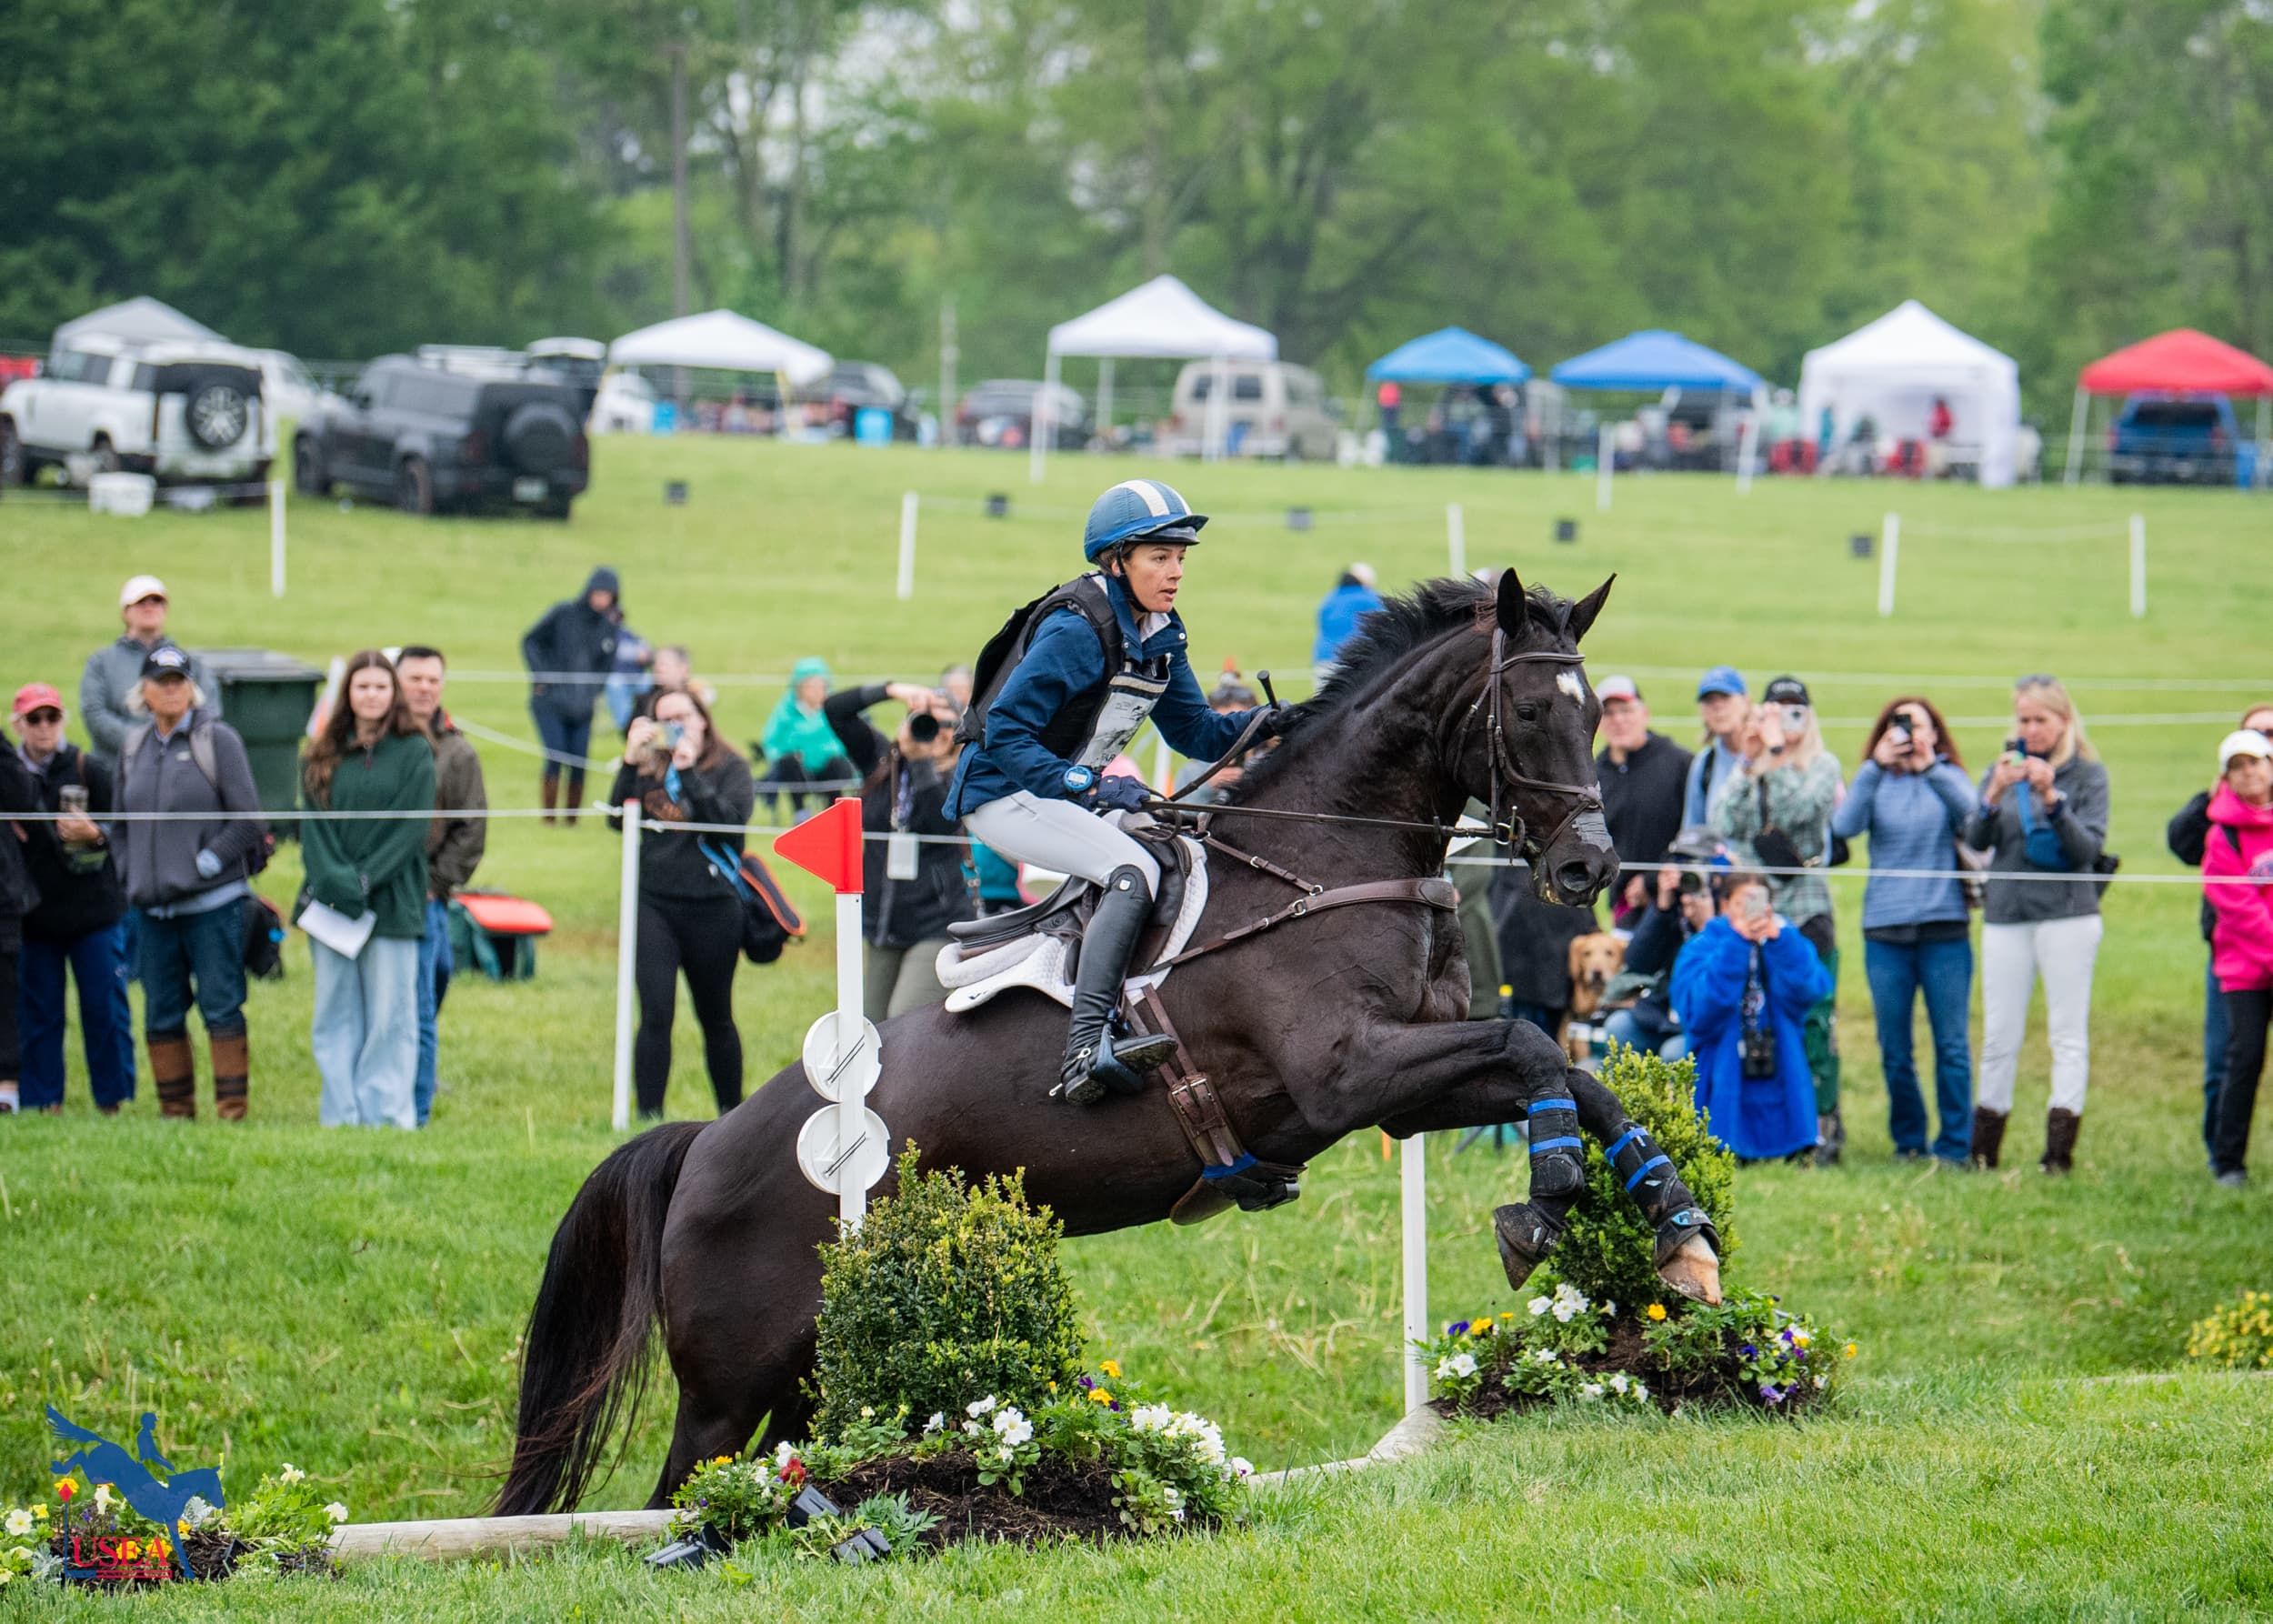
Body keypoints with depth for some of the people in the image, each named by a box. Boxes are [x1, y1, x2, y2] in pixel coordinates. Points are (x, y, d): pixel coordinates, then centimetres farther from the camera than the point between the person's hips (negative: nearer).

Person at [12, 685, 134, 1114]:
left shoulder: (90, 771, 0)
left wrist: (95, 834, -19)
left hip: (95, 913, -1)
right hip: (34, 914, 1)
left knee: (105, 1009, 0)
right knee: (38, 1012, 4)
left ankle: (112, 1098, 9)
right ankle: (43, 1101, 11)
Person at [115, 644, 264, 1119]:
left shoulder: (218, 740, -3)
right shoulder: (133, 746, 12)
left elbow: (246, 819, -6)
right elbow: (121, 823, 21)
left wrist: (206, 863, -11)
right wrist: (130, 876, 10)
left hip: (213, 902, -5)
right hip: (152, 908, 5)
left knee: (221, 1008, -4)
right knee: (161, 1017, 7)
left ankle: (232, 1110, -1)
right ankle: (174, 1112, 15)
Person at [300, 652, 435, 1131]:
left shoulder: (414, 752, 2)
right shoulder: (322, 755, 11)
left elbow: (411, 829, -5)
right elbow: (311, 824, 4)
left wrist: (364, 881, -14)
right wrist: (334, 880, -13)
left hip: (392, 902, -3)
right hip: (330, 903, 3)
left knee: (389, 1014, -4)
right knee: (334, 1014, 4)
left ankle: (385, 1115, -2)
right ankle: (339, 1116, 6)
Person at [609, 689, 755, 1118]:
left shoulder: (729, 769, 1)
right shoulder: (650, 768, 8)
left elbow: (730, 821, -16)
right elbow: (618, 819, -3)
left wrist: (690, 773, -20)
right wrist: (631, 762, -11)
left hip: (711, 909, -1)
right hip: (653, 903, 1)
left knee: (716, 1018, 11)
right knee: (655, 1014, -9)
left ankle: (732, 1115, 26)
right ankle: (648, 1119, -7)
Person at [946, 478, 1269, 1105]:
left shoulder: (1161, 633, 6)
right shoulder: (1077, 629, -21)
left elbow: (1194, 731, 11)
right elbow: (1005, 732, -25)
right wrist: (1087, 786, -34)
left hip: (1073, 790, 10)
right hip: (1004, 795, -10)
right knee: (1134, 870, -29)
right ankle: (1086, 1048, -44)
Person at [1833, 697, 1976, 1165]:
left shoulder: (1949, 779, 7)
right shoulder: (1876, 783, 9)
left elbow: (1972, 818, -14)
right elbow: (1844, 826, -10)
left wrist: (1930, 767, -21)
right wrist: (1876, 767, -14)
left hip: (1945, 927, -1)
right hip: (1886, 929, 1)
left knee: (1952, 1044, -3)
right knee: (1894, 1050, 5)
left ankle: (1955, 1144, 5)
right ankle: (1908, 1142, 18)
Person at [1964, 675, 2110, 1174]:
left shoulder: (2088, 774, 1)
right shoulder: (2004, 769, 10)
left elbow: (2089, 848, -8)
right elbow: (1975, 839, 1)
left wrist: (2051, 799, -20)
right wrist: (1995, 794, -17)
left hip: (2067, 914, -3)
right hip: (2006, 915, 3)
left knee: (2068, 1034, -3)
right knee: (1999, 1035, 5)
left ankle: (2059, 1151, -3)